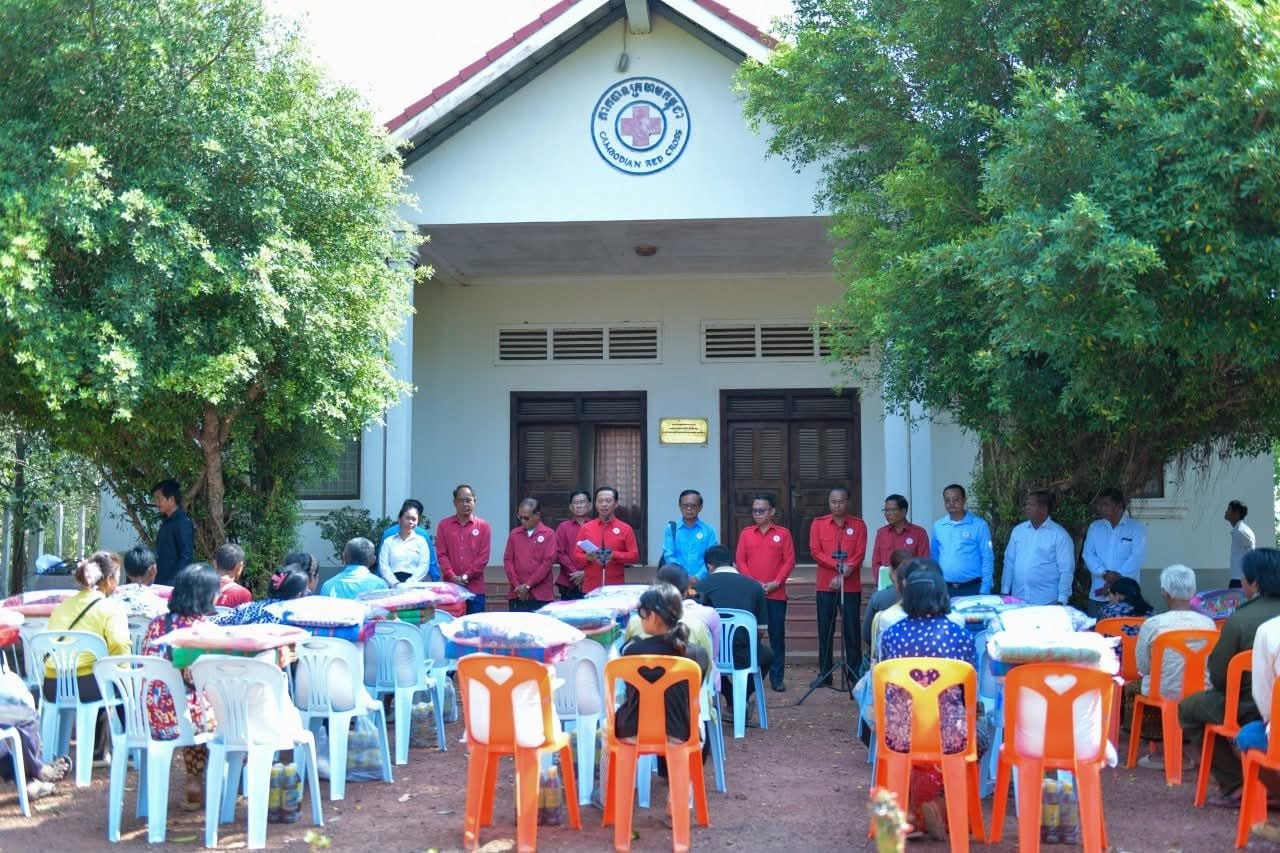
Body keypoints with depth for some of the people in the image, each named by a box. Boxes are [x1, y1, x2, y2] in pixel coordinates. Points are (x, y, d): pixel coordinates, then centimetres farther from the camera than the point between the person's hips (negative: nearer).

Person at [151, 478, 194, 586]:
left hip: (174, 585, -8)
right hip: (161, 583, 8)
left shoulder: (183, 523, -11)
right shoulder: (166, 523, 16)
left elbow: (186, 558, -16)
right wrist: (156, 580, 12)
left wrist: (171, 582, -20)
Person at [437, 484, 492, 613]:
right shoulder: (444, 525, 8)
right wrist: (452, 577, -9)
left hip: (475, 588, -1)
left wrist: (467, 576, -9)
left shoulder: (483, 526, 5)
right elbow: (441, 554, 2)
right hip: (450, 586, 1)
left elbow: (484, 556, 0)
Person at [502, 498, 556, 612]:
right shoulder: (514, 534, 10)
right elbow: (508, 560, 7)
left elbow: (548, 561, -7)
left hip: (541, 595, -3)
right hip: (517, 595, 3)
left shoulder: (549, 534, 0)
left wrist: (528, 585, -10)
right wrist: (517, 586, -5)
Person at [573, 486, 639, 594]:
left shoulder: (625, 529, 4)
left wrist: (615, 555, -15)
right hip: (591, 588, 1)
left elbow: (634, 555, 1)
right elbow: (576, 555, 9)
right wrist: (587, 557, -12)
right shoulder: (585, 528, 8)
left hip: (616, 588, -1)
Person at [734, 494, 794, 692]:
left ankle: (777, 677, 10)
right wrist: (753, 583, -8)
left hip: (776, 594, -1)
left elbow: (789, 561, 1)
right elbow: (740, 561, 4)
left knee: (777, 636, 2)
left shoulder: (783, 533, 4)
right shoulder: (746, 534, 9)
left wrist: (776, 583, -10)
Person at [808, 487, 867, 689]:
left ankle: (855, 673, 7)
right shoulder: (818, 523, 6)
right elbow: (815, 551, -3)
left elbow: (860, 554, -2)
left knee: (852, 630, 0)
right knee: (825, 630, 3)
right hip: (825, 585, 1)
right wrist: (837, 564, -16)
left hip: (851, 586, -1)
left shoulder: (858, 525, 4)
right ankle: (824, 673, 9)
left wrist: (844, 573, -15)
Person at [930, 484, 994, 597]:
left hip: (972, 588, -3)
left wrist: (985, 590, -9)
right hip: (944, 589, 3)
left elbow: (987, 558, -4)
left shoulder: (979, 525, -3)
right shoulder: (938, 526, 7)